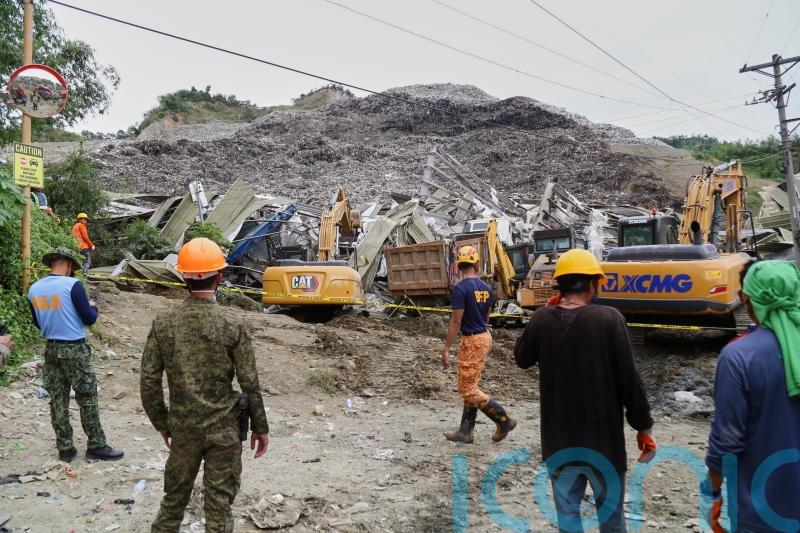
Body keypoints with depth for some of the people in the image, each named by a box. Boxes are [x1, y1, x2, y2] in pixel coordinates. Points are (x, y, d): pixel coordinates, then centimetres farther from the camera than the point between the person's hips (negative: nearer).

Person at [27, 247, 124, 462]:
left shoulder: (34, 289, 4)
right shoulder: (72, 285, -15)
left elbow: (38, 323, 15)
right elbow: (89, 318, -12)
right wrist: (93, 307, 7)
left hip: (51, 349, 6)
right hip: (74, 349, -6)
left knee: (57, 400, 11)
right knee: (87, 399, 3)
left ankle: (65, 448, 17)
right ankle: (96, 446, 9)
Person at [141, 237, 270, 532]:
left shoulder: (163, 322, -6)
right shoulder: (232, 324, -14)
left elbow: (149, 381, -2)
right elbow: (250, 383, -10)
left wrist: (162, 422, 12)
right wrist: (260, 427, 2)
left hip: (182, 427, 3)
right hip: (224, 428, -3)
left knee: (174, 496, 21)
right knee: (219, 502, 9)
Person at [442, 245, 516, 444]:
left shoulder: (460, 288, -17)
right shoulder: (486, 288, 6)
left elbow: (456, 322, -19)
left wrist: (446, 349, -14)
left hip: (472, 341, -9)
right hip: (485, 337, 9)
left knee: (467, 389, -1)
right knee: (470, 387, 14)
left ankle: (504, 420, 1)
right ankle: (465, 431, 19)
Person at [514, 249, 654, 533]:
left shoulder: (542, 319, -8)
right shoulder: (609, 318, -16)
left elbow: (522, 358, 10)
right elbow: (629, 379, -13)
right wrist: (644, 427, -1)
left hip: (559, 439, 3)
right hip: (603, 437, -2)